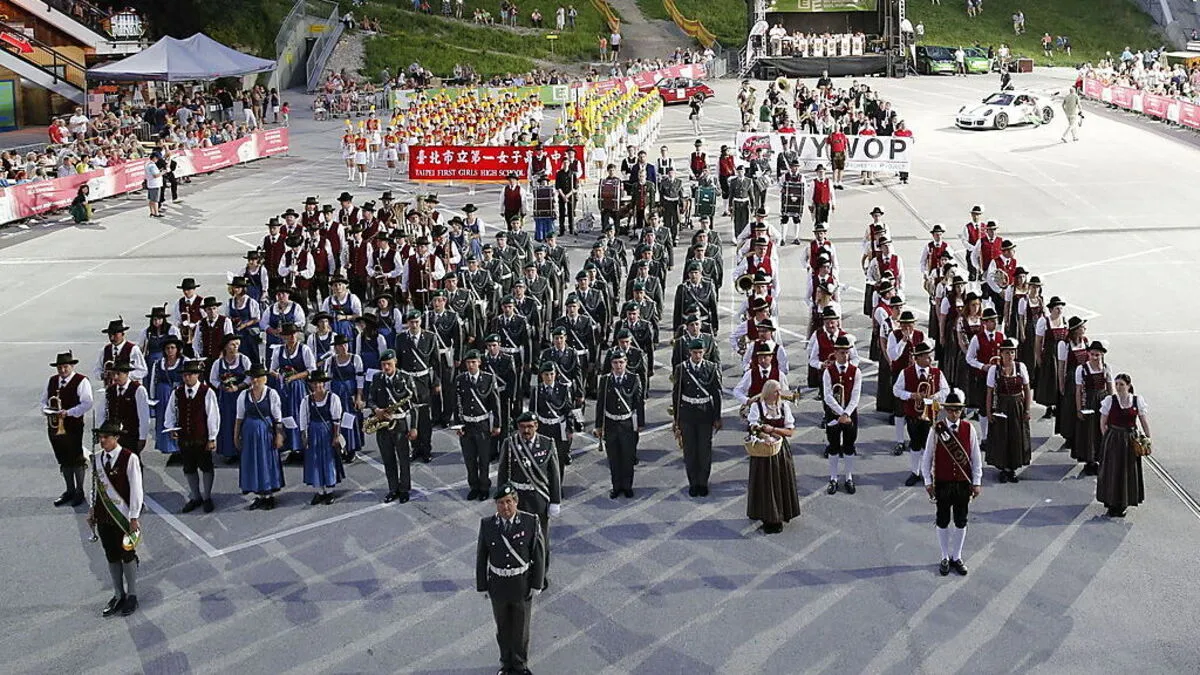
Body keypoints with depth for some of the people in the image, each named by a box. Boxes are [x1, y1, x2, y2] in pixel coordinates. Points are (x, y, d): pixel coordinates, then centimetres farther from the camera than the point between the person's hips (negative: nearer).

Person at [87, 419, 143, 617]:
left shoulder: (129, 458, -15)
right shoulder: (97, 459, 2)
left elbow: (136, 489, -12)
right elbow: (95, 487, 12)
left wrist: (134, 518, -12)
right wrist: (93, 510, 12)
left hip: (123, 516, -5)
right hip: (103, 516, 5)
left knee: (128, 555, 8)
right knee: (111, 556, 14)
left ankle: (131, 596, 22)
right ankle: (118, 595, 28)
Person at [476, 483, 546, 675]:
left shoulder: (530, 522, -19)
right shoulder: (487, 524, -15)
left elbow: (538, 554, -11)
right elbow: (481, 556, -5)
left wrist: (537, 584, -9)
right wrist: (482, 586, -1)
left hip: (522, 584, -1)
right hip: (498, 583, 1)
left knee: (521, 625, 15)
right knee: (503, 625, 19)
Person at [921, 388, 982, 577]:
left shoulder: (969, 429, -5)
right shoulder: (937, 430, -9)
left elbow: (976, 457, 1)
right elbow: (927, 457, -2)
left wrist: (976, 482, -1)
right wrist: (928, 482, -3)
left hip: (963, 483, 1)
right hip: (942, 483, -1)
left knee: (961, 522, 11)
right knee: (943, 521, 10)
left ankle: (956, 557, 26)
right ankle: (945, 558, 23)